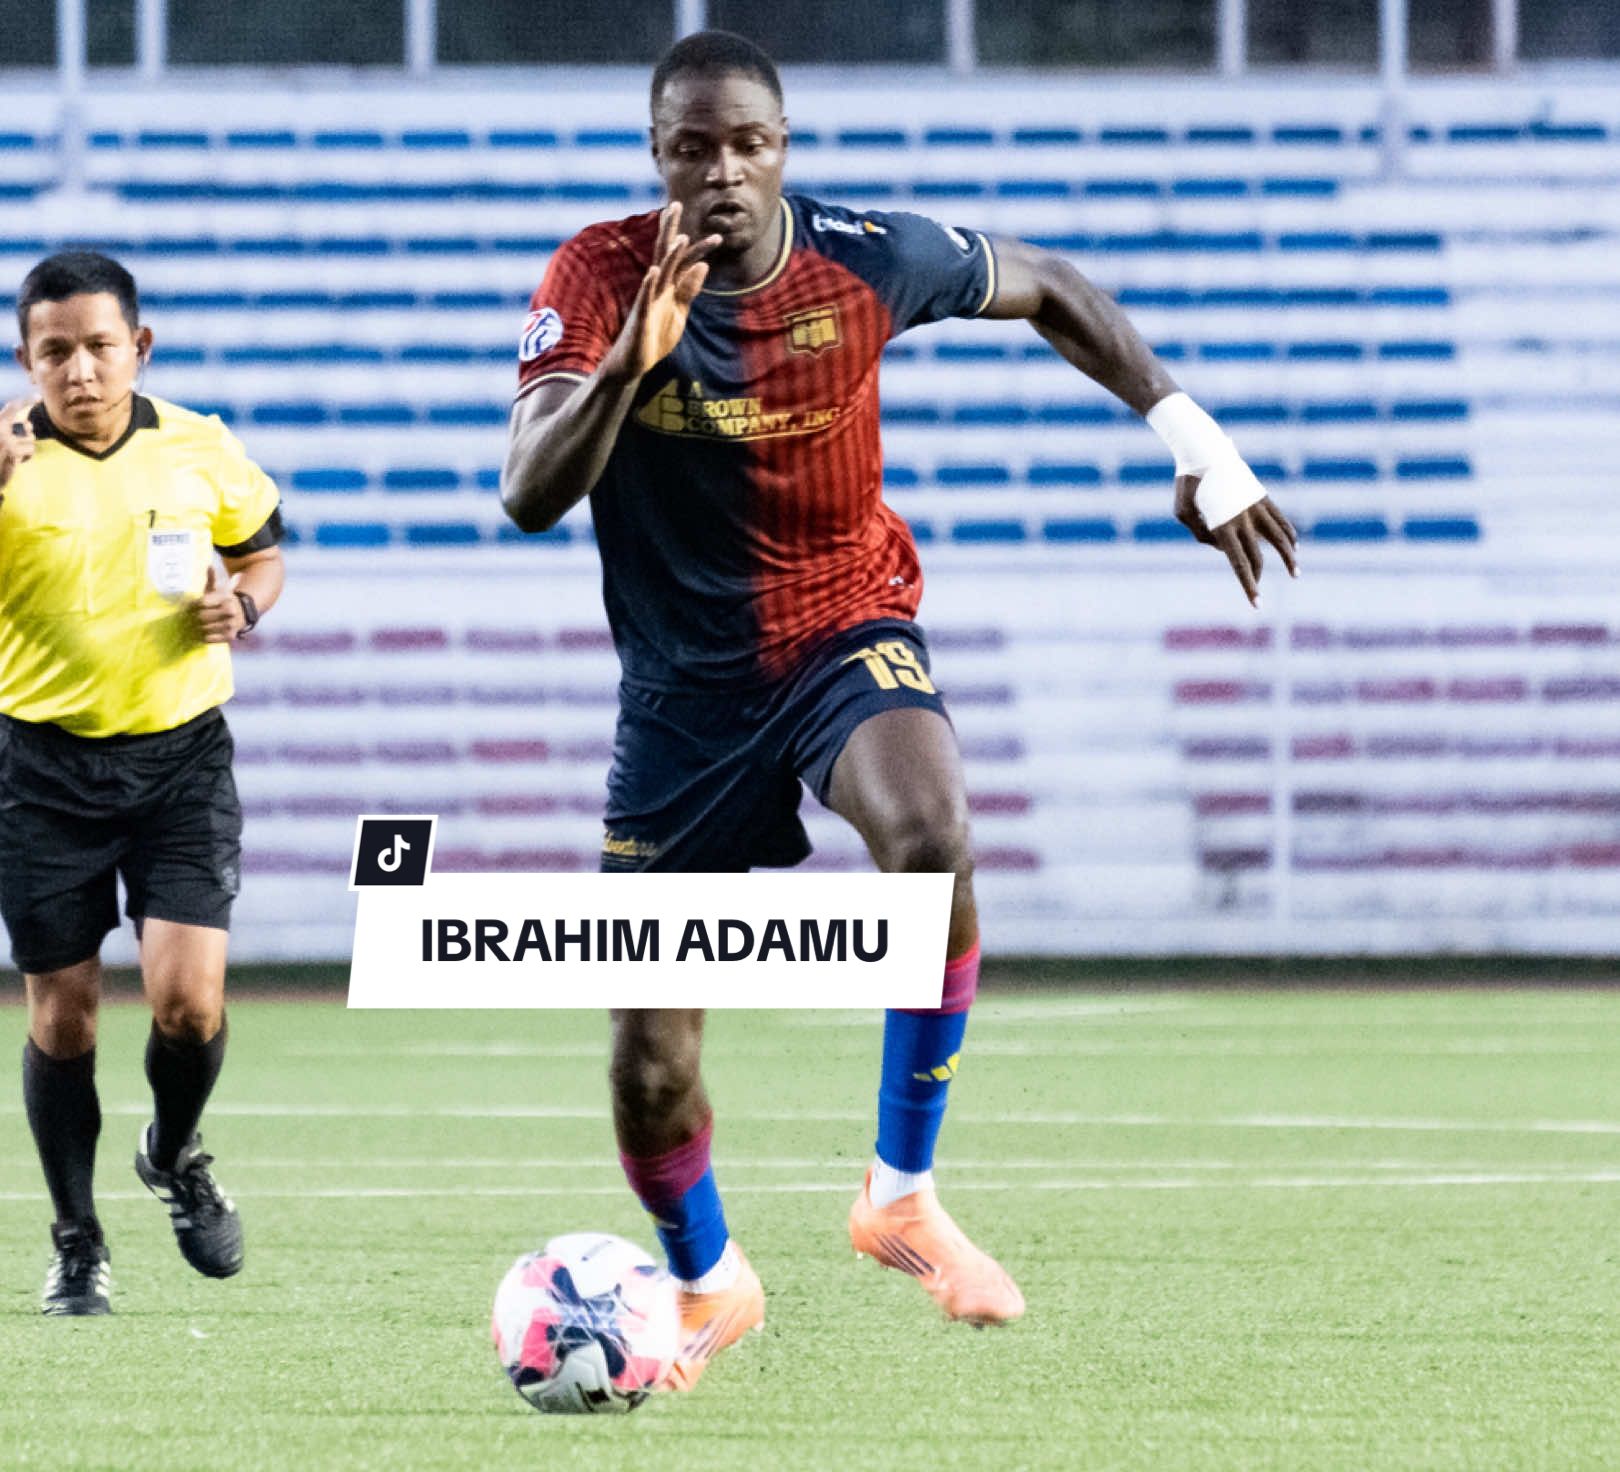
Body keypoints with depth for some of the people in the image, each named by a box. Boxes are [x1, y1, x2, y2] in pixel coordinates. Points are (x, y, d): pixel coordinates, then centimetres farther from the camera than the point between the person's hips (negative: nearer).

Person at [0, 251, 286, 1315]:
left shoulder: (200, 451, 1)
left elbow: (263, 552, 17)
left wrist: (240, 607, -5)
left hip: (181, 754, 1)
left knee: (189, 997, -12)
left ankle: (176, 1154, 20)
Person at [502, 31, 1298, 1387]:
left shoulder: (867, 262, -13)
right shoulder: (598, 279, -16)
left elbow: (1049, 290, 7)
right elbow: (529, 500, -26)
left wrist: (1196, 444, 2)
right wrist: (629, 359, -41)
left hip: (846, 628, -1)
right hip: (684, 679, 1)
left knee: (932, 842, -35)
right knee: (650, 1051, 1)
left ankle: (902, 1194, -16)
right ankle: (707, 1281, 33)